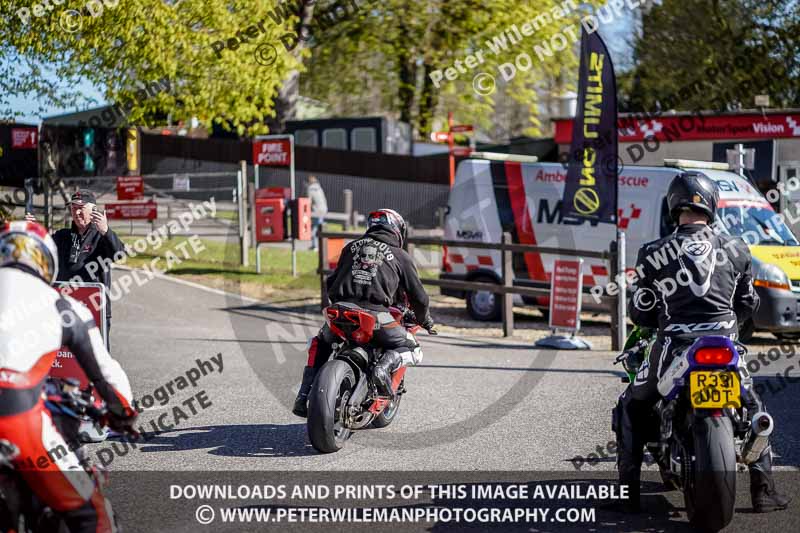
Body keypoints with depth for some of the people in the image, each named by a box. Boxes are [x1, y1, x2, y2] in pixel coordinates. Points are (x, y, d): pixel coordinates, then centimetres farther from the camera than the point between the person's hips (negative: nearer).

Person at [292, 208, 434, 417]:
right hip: (376, 313, -3)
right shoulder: (401, 256, 15)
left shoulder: (351, 248, 24)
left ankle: (304, 397, 16)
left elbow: (331, 282, 29)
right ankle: (385, 366, -18)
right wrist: (425, 319, 35)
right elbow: (417, 295, 16)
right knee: (411, 349, 15)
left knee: (319, 345, 31)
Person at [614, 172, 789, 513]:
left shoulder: (655, 254, -4)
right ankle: (763, 490, 21)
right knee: (752, 407, 26)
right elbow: (748, 305, 15)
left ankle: (628, 491, 13)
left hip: (674, 348, -2)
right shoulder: (735, 249, 5)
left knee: (631, 408, 19)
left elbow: (640, 313, 2)